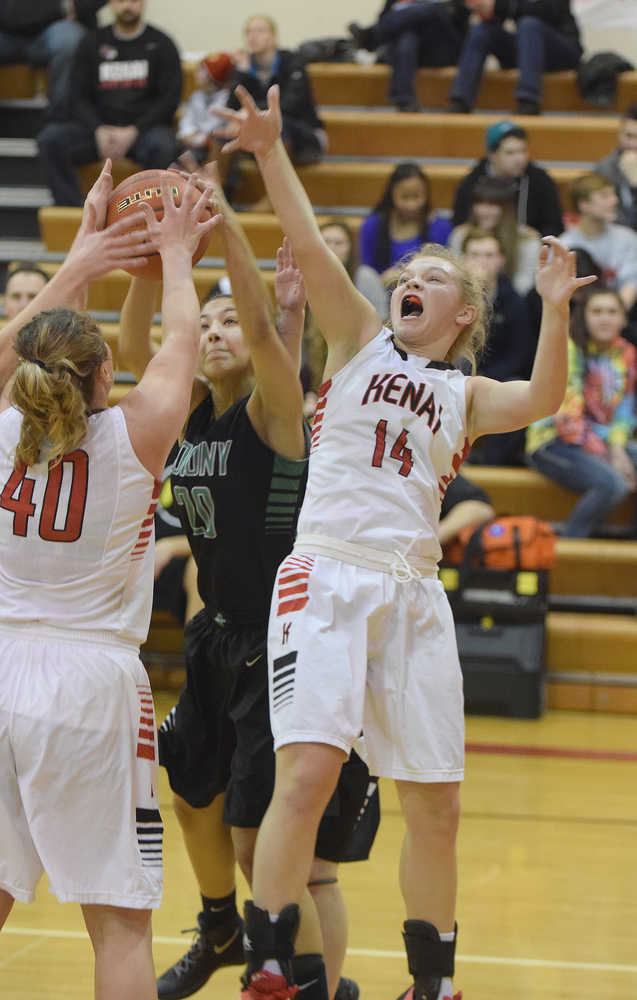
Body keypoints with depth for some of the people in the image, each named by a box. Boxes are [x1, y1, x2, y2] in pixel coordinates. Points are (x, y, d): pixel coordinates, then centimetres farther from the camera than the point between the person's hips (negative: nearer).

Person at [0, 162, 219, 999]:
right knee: (121, 922, 0)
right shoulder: (134, 437, -8)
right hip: (90, 679, -4)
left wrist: (81, 261, 31)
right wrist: (176, 255, 26)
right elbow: (182, 340, 10)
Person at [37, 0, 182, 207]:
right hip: (98, 127, 3)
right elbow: (78, 98, 9)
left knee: (162, 145, -38)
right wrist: (98, 130, -12)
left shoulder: (161, 44, 7)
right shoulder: (92, 44, 14)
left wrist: (133, 131, -14)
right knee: (50, 137, -25)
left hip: (145, 128, -3)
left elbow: (170, 99, -1)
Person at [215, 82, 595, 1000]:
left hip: (413, 592, 4)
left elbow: (541, 399, -3)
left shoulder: (463, 396, 18)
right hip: (329, 573, -4)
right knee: (309, 769, -20)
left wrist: (555, 311, -16)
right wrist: (270, 152, -14)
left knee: (435, 803, 6)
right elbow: (309, 247, -2)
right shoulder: (359, 341, 13)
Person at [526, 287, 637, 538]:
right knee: (612, 484, -32)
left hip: (607, 442, 7)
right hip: (553, 442, -7)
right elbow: (568, 416, -15)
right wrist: (607, 457, -17)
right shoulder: (569, 350, -10)